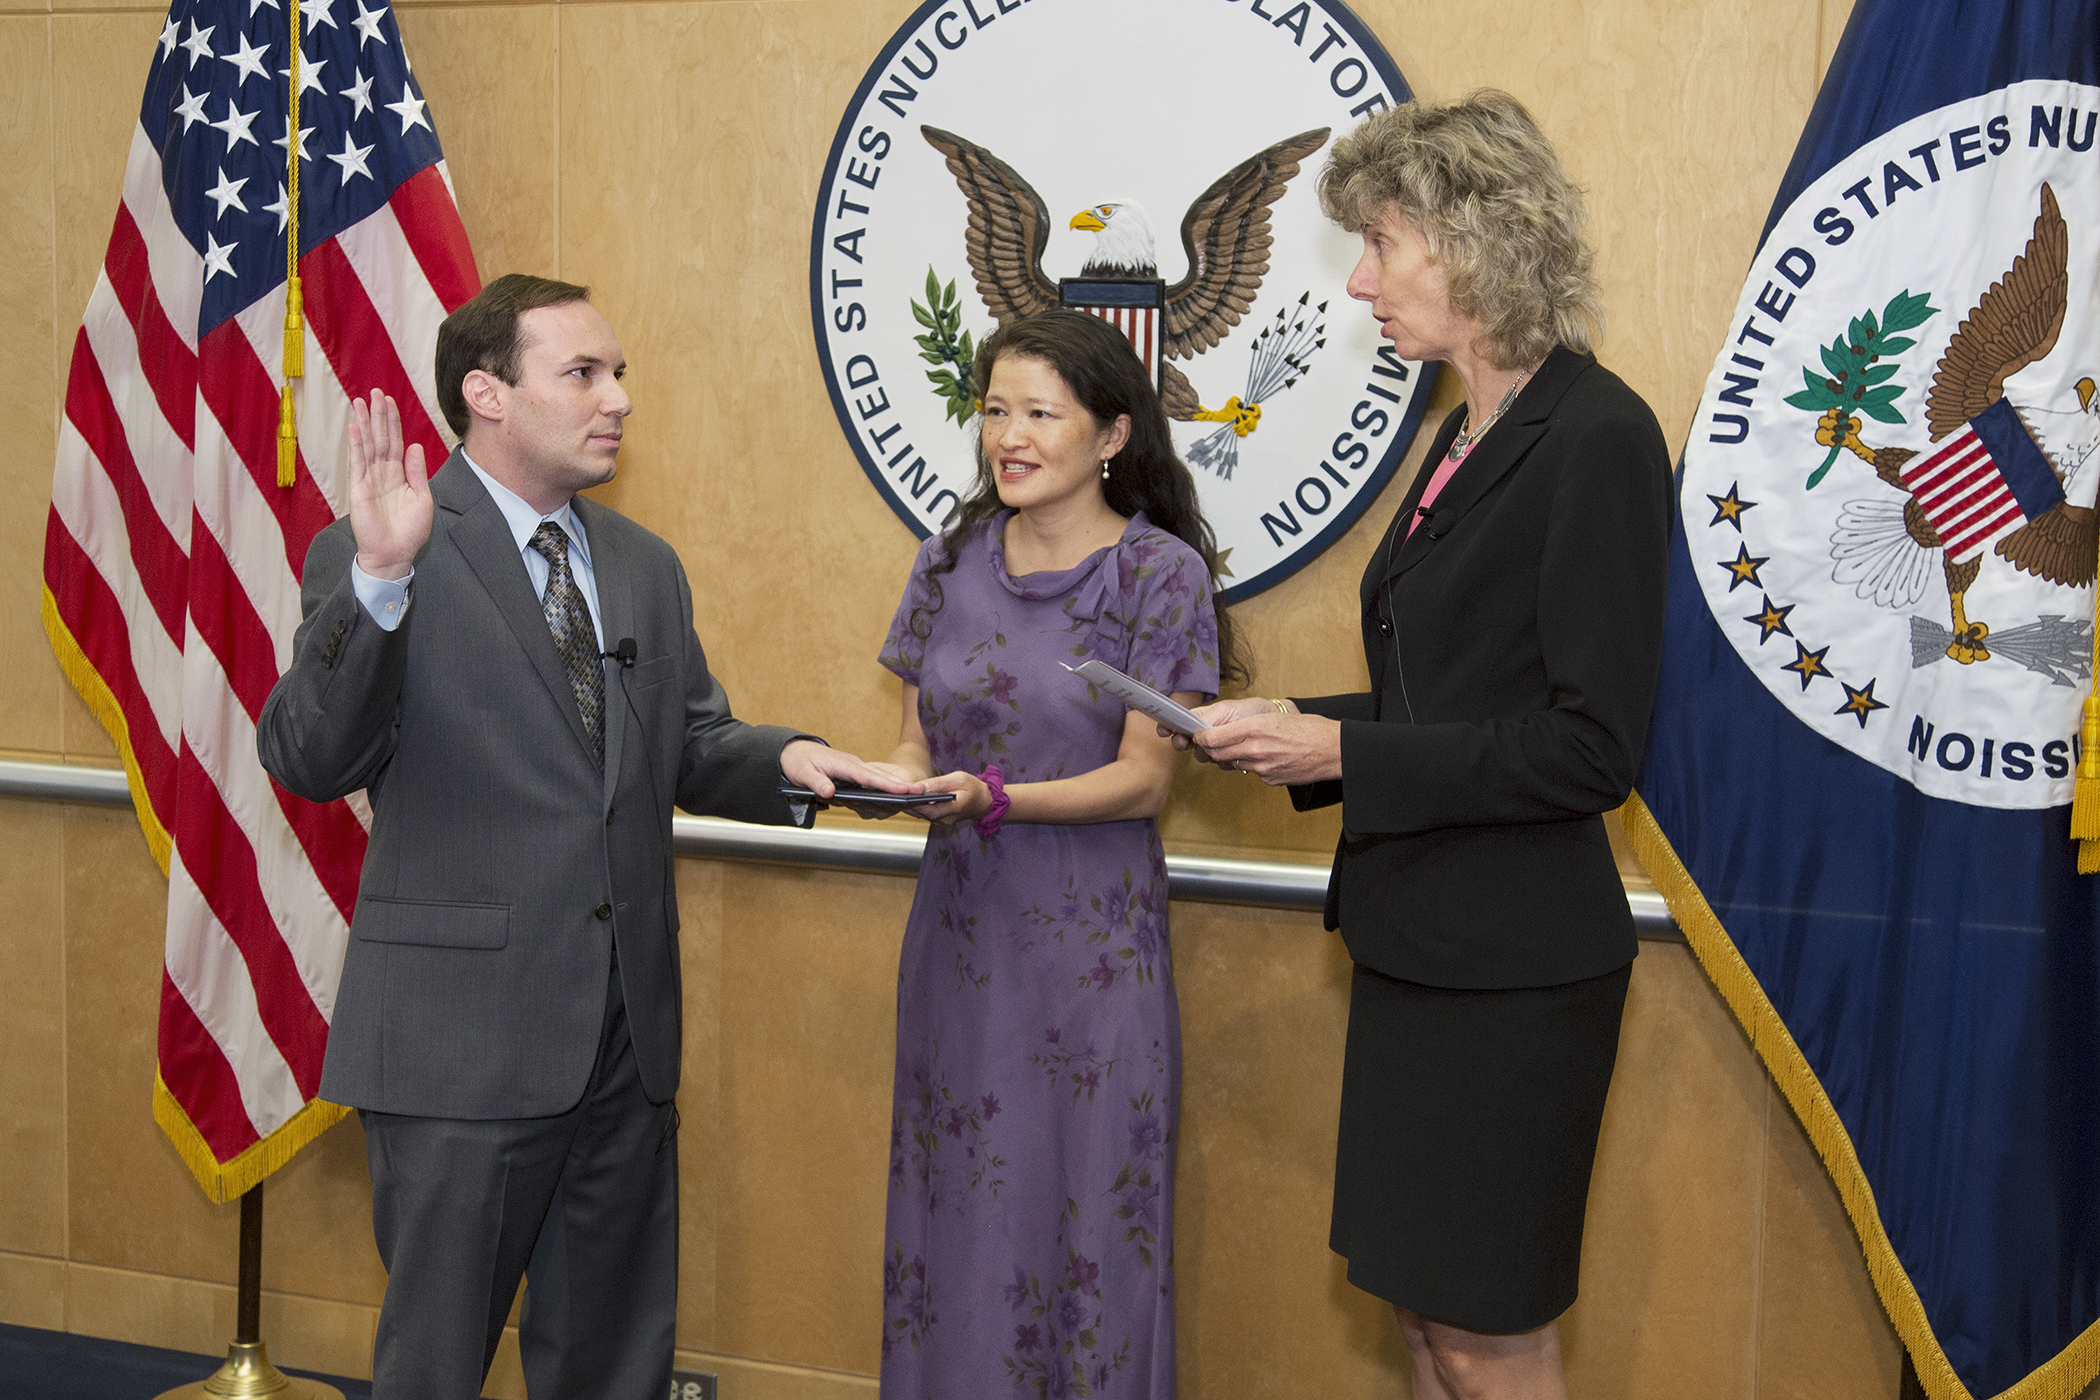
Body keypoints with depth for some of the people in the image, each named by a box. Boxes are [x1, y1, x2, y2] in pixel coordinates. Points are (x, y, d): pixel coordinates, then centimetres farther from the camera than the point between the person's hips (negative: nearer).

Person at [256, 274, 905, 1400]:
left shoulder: (645, 567, 14)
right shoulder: (372, 559, -8)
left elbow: (692, 747, 19)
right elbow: (308, 762, -19)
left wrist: (786, 758, -3)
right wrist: (380, 579, -32)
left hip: (625, 1034, 6)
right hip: (466, 1038, -6)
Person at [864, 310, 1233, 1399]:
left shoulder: (1160, 572, -7)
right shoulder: (950, 561, 7)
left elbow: (1143, 780, -10)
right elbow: (921, 740, 13)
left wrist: (993, 799, -24)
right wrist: (883, 777, -11)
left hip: (1091, 940, -4)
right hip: (959, 928, 4)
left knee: (1082, 1220, 1)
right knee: (950, 1214, 11)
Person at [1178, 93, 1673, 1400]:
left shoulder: (1598, 437, -16)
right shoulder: (1472, 434, 12)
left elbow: (1592, 747, -20)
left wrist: (1345, 750, -17)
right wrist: (1297, 730, 3)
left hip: (1513, 965, -9)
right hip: (1423, 938, 9)